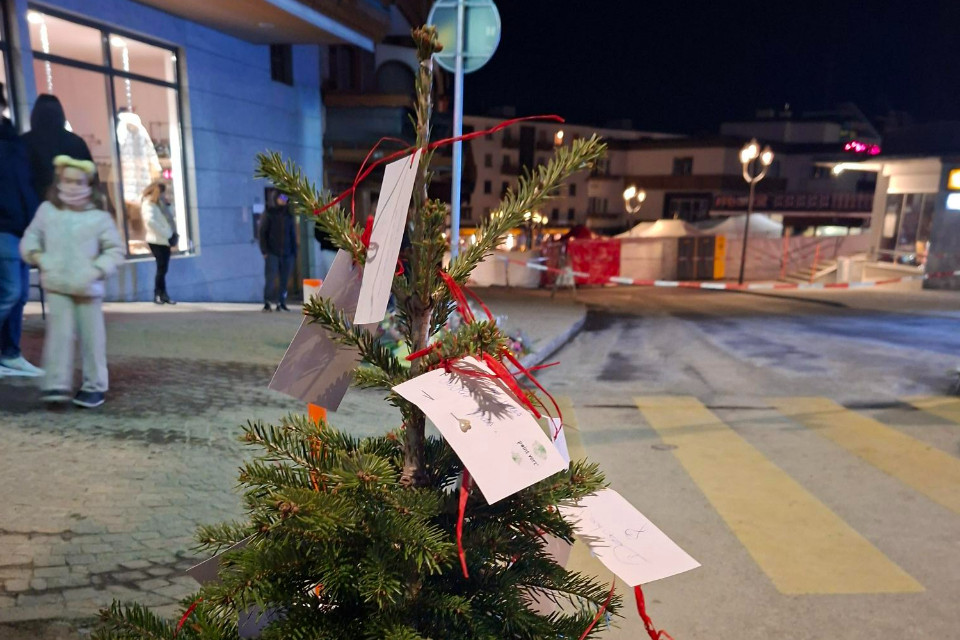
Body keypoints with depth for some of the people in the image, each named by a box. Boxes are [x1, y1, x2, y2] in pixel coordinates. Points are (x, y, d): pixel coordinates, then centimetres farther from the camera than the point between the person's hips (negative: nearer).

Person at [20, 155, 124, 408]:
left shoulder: (99, 217, -4)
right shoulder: (47, 210, 4)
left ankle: (95, 386, 14)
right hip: (57, 285, 2)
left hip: (88, 288, -1)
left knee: (91, 336, 5)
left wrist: (98, 270, -15)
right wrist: (36, 254, -5)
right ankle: (57, 384, 2)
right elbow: (31, 236, 14)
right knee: (59, 332, -3)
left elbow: (115, 249, -2)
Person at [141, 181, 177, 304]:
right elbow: (150, 221, -22)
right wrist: (167, 235, -21)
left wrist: (171, 234, 2)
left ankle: (162, 295, 9)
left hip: (163, 241, 8)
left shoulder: (159, 204, 20)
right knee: (162, 268, -6)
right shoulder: (149, 204, -7)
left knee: (163, 268, 7)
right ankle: (158, 295, 2)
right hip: (157, 241, -8)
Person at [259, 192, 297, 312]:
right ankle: (267, 303, -5)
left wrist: (294, 252, 10)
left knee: (284, 280, 2)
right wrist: (264, 251, -7)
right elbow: (263, 233, 1)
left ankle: (281, 303, 10)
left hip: (287, 254, 3)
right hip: (272, 253, -3)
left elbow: (293, 235, 15)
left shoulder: (289, 215, 12)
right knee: (271, 278, -10)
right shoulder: (269, 214, 2)